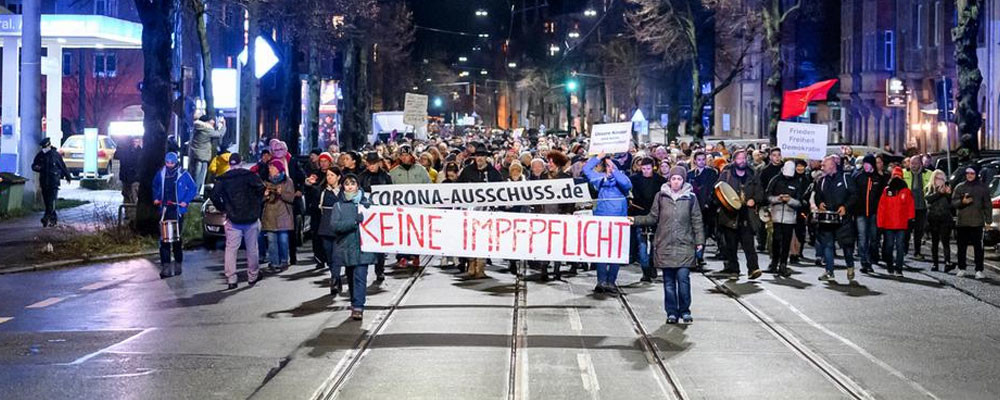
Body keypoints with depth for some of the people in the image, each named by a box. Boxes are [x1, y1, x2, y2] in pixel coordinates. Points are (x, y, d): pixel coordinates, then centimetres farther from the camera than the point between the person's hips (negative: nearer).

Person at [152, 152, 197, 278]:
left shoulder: (183, 174, -6)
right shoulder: (161, 174, 5)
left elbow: (193, 188, 1)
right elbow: (155, 186, 23)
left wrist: (186, 201, -8)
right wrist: (156, 198, 9)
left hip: (178, 210, -3)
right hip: (164, 210, 3)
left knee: (177, 238, 5)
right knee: (164, 239, -2)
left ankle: (178, 263, 17)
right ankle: (165, 266, -1)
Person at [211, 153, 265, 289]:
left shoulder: (222, 179, 4)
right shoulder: (250, 175, -1)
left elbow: (214, 196, -5)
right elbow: (261, 188, -13)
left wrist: (223, 209, 8)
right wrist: (257, 204, 1)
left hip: (233, 220, 1)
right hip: (251, 218, -1)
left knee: (231, 250, 3)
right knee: (252, 249, 10)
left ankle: (231, 280, -3)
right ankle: (252, 277, 17)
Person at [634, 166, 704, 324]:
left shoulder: (690, 197, 4)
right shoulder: (661, 195, 6)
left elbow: (697, 221, 7)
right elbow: (653, 217, 12)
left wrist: (699, 241, 2)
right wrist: (636, 220, 0)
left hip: (684, 245, -1)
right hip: (665, 245, 1)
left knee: (683, 278, -8)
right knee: (669, 281, 4)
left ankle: (684, 311, 6)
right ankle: (671, 312, 12)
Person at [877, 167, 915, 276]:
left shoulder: (906, 191, 3)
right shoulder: (886, 190, 4)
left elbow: (910, 207, 4)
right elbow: (881, 207, 3)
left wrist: (910, 219, -2)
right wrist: (881, 223, 0)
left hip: (902, 225, -1)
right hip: (888, 224, 1)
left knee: (900, 246, -2)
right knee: (889, 246, 9)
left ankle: (898, 268, -1)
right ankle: (890, 267, 23)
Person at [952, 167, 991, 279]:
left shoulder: (982, 187, 5)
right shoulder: (959, 187, 8)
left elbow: (987, 205, 7)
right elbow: (953, 202, 5)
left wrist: (988, 220, 0)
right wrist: (962, 201, -15)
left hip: (977, 223, -2)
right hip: (962, 222, 2)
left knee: (978, 247, -4)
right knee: (961, 247, 7)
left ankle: (979, 270, -1)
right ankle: (961, 269, 17)